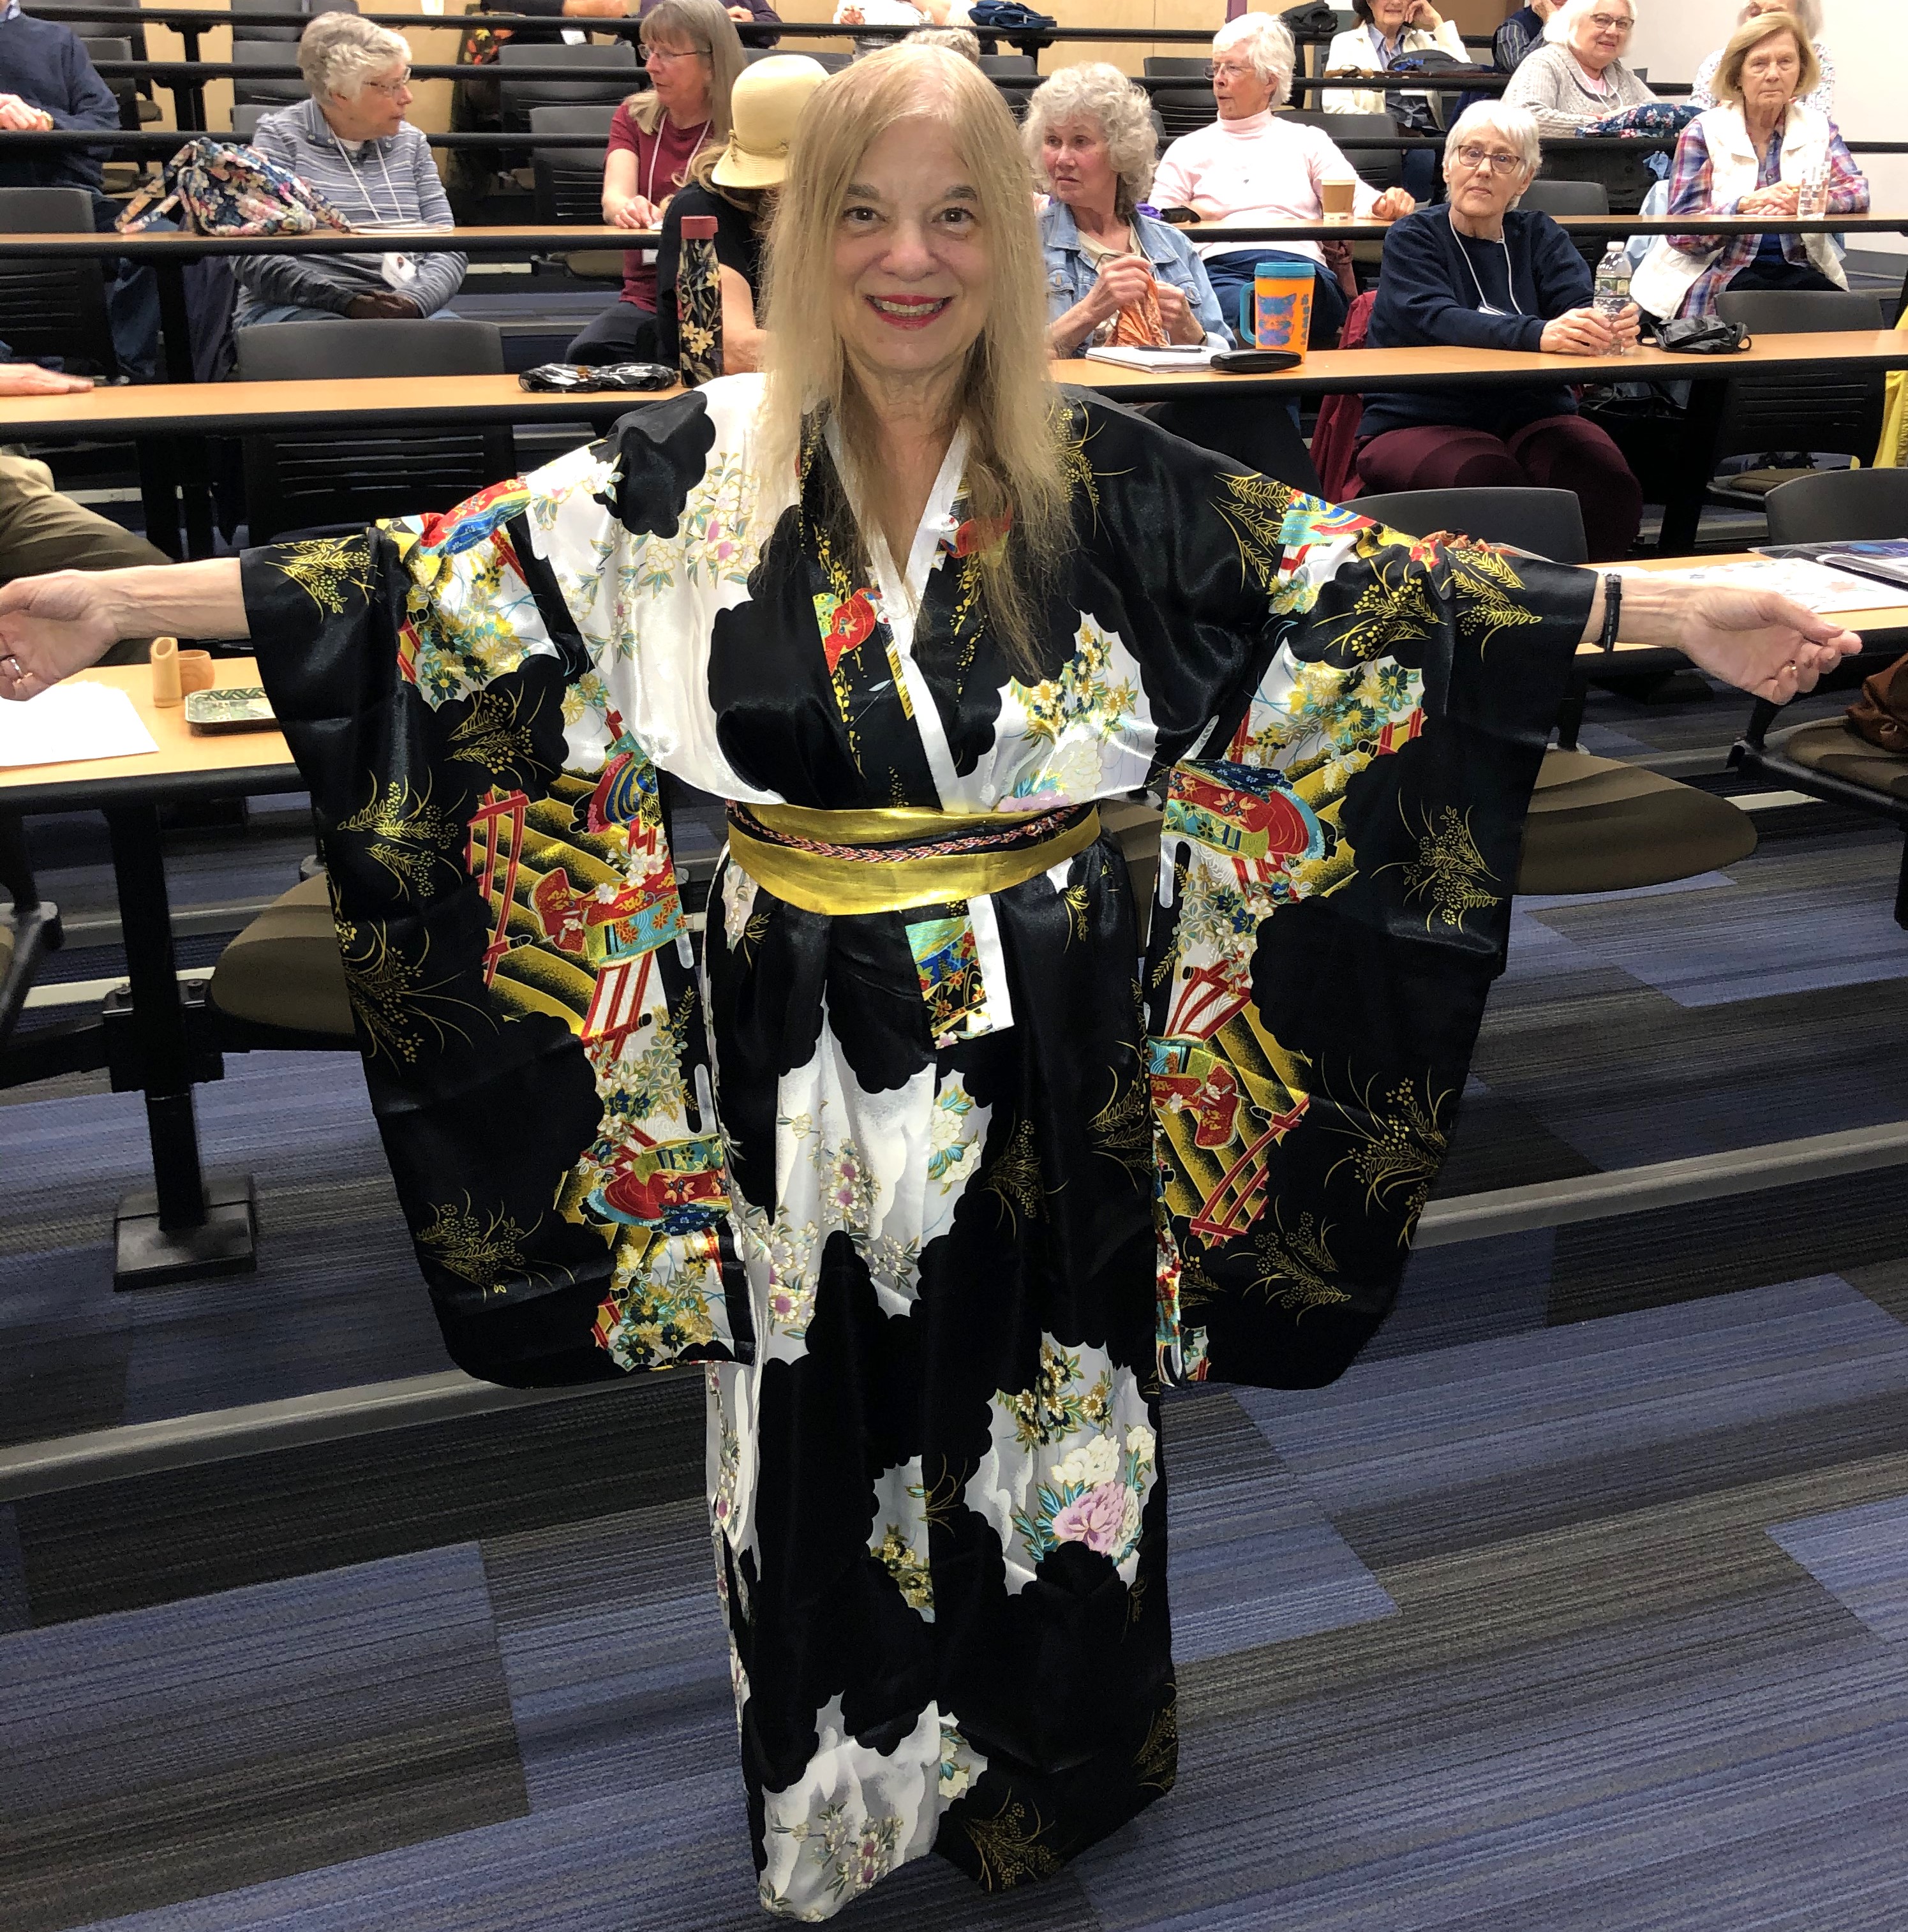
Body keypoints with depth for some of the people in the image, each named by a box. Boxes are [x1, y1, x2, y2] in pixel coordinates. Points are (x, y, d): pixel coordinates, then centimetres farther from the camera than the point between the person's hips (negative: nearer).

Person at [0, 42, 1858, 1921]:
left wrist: (1682, 612, -10)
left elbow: (1357, 577, -6)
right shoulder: (700, 467, -4)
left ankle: (1050, 1767, 45)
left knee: (1045, 1402, 16)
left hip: (1052, 1055, 0)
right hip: (809, 1063, 1)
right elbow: (439, 577, -5)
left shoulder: (1104, 479, -4)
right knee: (827, 1427, 15)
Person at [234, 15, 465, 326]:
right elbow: (251, 258, -7)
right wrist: (346, 302, -19)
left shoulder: (410, 142, 16)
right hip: (295, 308, -4)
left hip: (400, 310, 4)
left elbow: (449, 248, 9)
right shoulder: (281, 136, 2)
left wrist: (413, 302, -13)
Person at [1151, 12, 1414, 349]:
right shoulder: (1188, 149, 25)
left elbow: (1355, 197, 12)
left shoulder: (1308, 141, 26)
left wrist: (1386, 204, -12)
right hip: (1220, 269, -1)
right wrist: (1188, 214, -7)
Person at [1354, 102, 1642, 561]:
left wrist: (1611, 328, -29)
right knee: (1490, 480, -35)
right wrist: (1538, 334, -34)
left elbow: (1582, 304, -3)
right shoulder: (1414, 238, 3)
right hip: (1421, 421, -3)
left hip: (1531, 416, 3)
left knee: (1610, 486, -25)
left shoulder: (1540, 236, 15)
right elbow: (1436, 320, -18)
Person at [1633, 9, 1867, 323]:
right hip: (1719, 271, -3)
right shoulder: (1704, 132, 3)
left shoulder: (1818, 128, 14)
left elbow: (1858, 193, -2)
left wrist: (1806, 201, -25)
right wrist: (1748, 205, -24)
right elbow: (1680, 233, -7)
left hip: (1798, 269, 4)